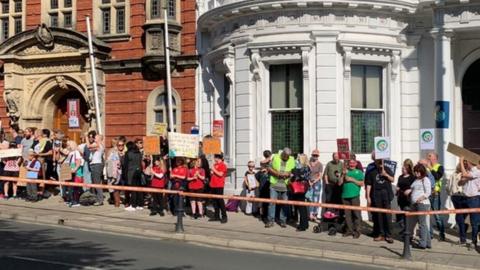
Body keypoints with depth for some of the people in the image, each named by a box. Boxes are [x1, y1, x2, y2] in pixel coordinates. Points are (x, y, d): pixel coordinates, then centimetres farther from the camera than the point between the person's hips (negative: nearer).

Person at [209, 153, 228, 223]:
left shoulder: (223, 165, -7)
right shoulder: (215, 164, 18)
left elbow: (220, 174, -18)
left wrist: (214, 169, -12)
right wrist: (211, 172, 8)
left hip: (219, 186, -8)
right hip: (213, 185, 8)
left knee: (220, 200, -9)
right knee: (214, 201, 10)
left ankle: (224, 217, -5)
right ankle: (216, 216, 17)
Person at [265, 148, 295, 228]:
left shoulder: (292, 160, 7)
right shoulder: (275, 157, 3)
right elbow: (269, 169, 1)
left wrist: (289, 174, -15)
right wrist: (279, 174, -10)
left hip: (285, 185, 1)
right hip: (274, 184, -1)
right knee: (272, 202, -3)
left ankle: (283, 221, 12)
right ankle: (270, 220, 4)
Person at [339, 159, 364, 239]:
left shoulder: (359, 172, 8)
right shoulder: (345, 171, 18)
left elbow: (362, 183, -1)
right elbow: (339, 183, 12)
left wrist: (352, 179, -8)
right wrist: (343, 175, 0)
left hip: (354, 196, -3)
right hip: (345, 196, 4)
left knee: (356, 213, -5)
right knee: (347, 214, 5)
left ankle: (356, 231, 0)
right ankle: (349, 230, 13)